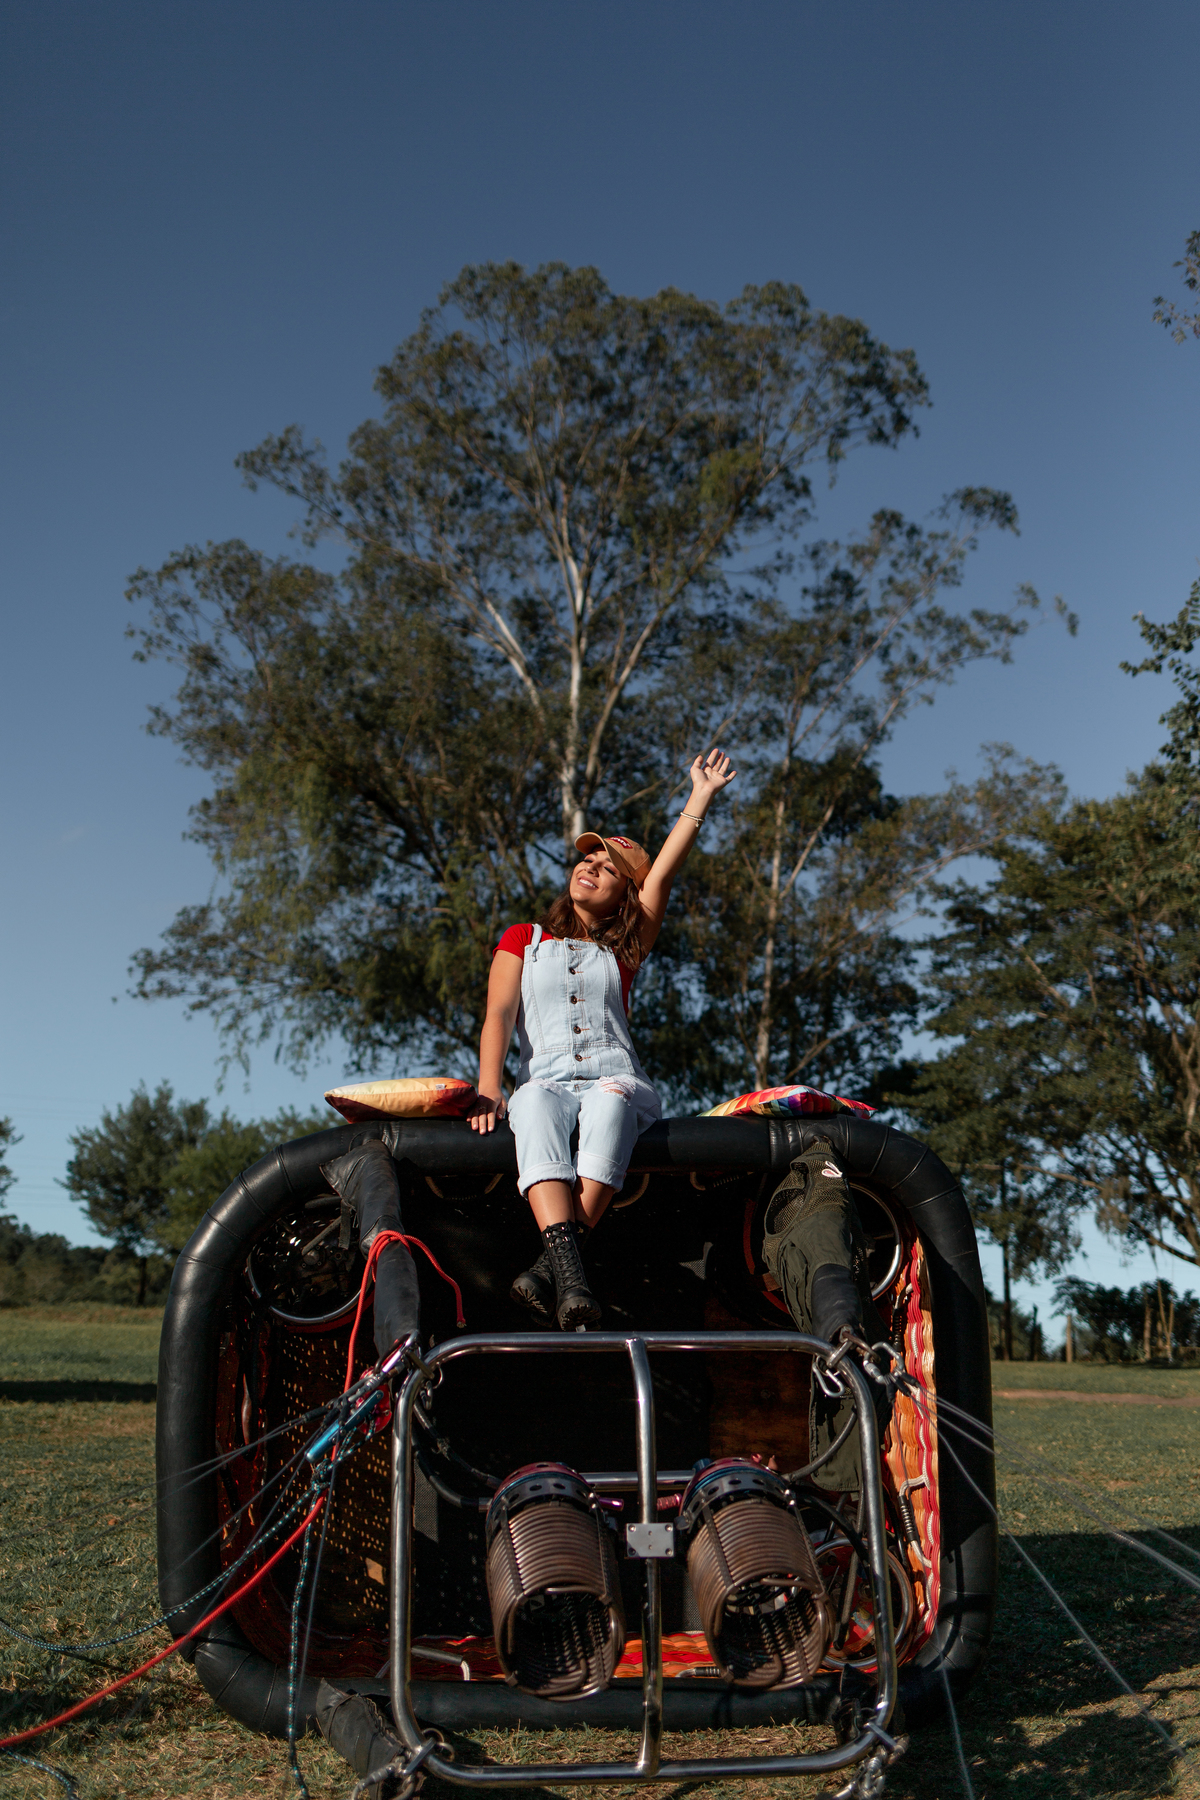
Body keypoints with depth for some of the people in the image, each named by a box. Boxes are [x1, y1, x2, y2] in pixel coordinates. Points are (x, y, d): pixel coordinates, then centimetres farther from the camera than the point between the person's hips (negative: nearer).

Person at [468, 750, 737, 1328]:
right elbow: (499, 1015, 6)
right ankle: (569, 1267, -57)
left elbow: (663, 873, 13)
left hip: (615, 1077, 0)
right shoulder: (523, 939, 21)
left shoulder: (623, 950, 23)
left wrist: (701, 797, 12)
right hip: (545, 1078, 0)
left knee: (611, 1103, -38)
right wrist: (489, 1087, -11)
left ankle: (551, 1265, -50)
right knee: (535, 1109, -38)